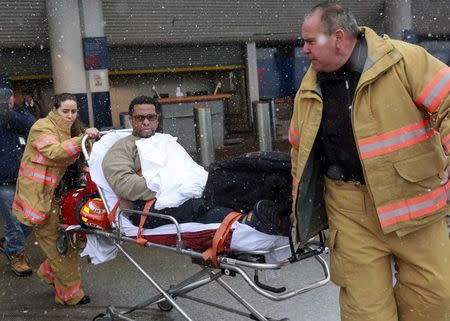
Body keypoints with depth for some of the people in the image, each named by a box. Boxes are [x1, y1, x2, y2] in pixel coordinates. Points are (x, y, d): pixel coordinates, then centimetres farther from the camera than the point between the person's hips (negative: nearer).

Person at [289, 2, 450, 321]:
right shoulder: (310, 89, 6)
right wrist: (301, 205, 18)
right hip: (350, 206, 3)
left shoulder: (404, 60, -9)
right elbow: (300, 149, 16)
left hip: (412, 197, -2)